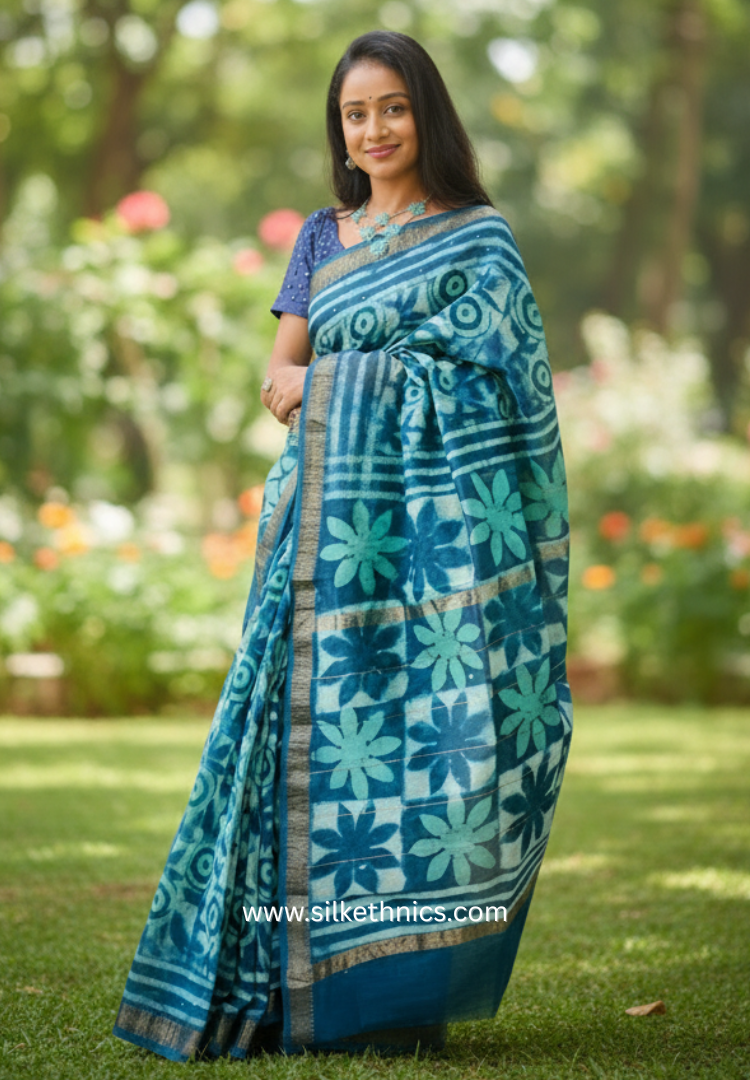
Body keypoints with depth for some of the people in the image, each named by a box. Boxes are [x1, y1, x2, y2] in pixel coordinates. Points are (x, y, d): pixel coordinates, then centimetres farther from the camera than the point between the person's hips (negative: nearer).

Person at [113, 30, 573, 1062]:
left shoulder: (480, 238, 7)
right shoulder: (322, 237, 20)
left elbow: (460, 373, -4)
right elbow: (281, 379, 14)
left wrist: (321, 378, -3)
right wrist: (395, 373, -4)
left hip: (435, 521, -3)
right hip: (333, 519, 4)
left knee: (426, 732, -8)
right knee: (319, 726, -4)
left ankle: (397, 991, -4)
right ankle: (304, 974, 0)